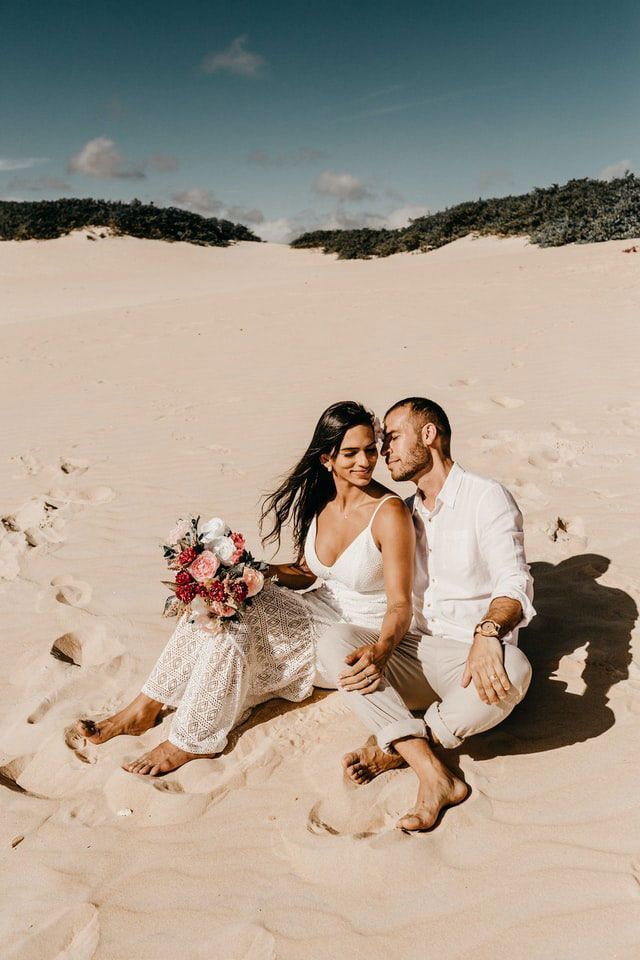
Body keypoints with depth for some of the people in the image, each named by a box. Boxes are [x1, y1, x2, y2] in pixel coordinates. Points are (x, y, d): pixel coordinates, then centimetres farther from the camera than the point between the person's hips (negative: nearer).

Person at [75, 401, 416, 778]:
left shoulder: (389, 513, -20)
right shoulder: (319, 499, 0)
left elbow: (400, 606, -21)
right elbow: (306, 574, 10)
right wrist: (265, 570, -10)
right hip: (321, 614, 6)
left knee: (233, 617, -23)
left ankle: (190, 741, -8)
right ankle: (146, 707, -6)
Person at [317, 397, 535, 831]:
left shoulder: (487, 497, -4)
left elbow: (514, 583, -18)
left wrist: (488, 633, -40)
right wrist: (383, 648, -12)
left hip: (473, 663, -5)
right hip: (413, 656, 5)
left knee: (513, 667, -37)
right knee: (335, 640, -21)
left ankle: (394, 749, -17)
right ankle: (435, 775, -29)